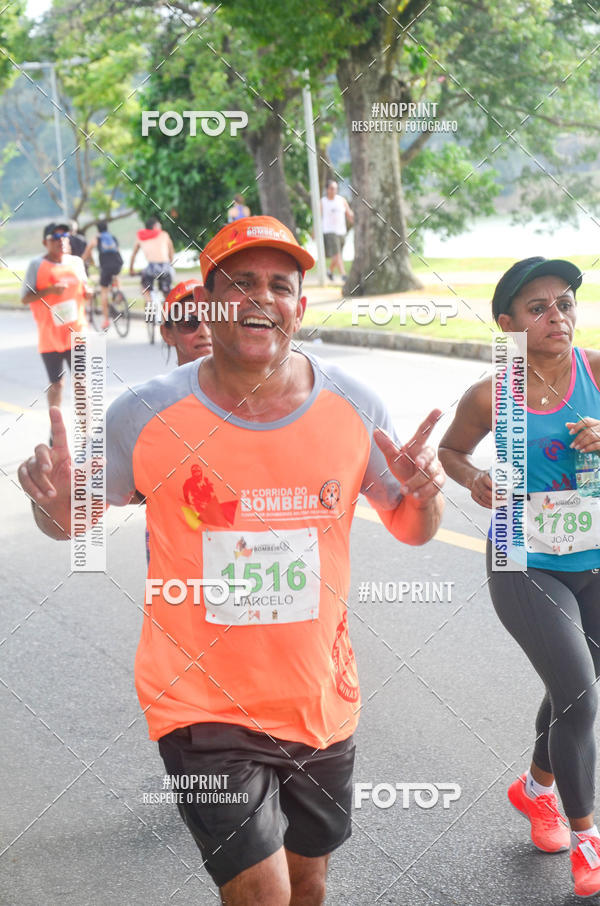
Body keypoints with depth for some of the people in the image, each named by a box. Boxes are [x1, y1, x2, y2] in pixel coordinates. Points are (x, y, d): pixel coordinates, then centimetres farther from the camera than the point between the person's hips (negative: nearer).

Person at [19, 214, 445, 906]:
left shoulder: (353, 408, -6)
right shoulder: (146, 416, -12)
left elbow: (411, 530, 6)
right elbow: (72, 522, 1)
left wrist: (423, 493, -17)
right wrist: (55, 499, -23)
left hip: (321, 702, 3)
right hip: (201, 705, -3)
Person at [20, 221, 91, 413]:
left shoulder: (76, 262, 9)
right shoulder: (37, 265, -4)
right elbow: (24, 298, -7)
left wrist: (88, 291, -1)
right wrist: (49, 290, -21)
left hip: (76, 334, 3)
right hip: (50, 337, -3)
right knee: (56, 384, 5)